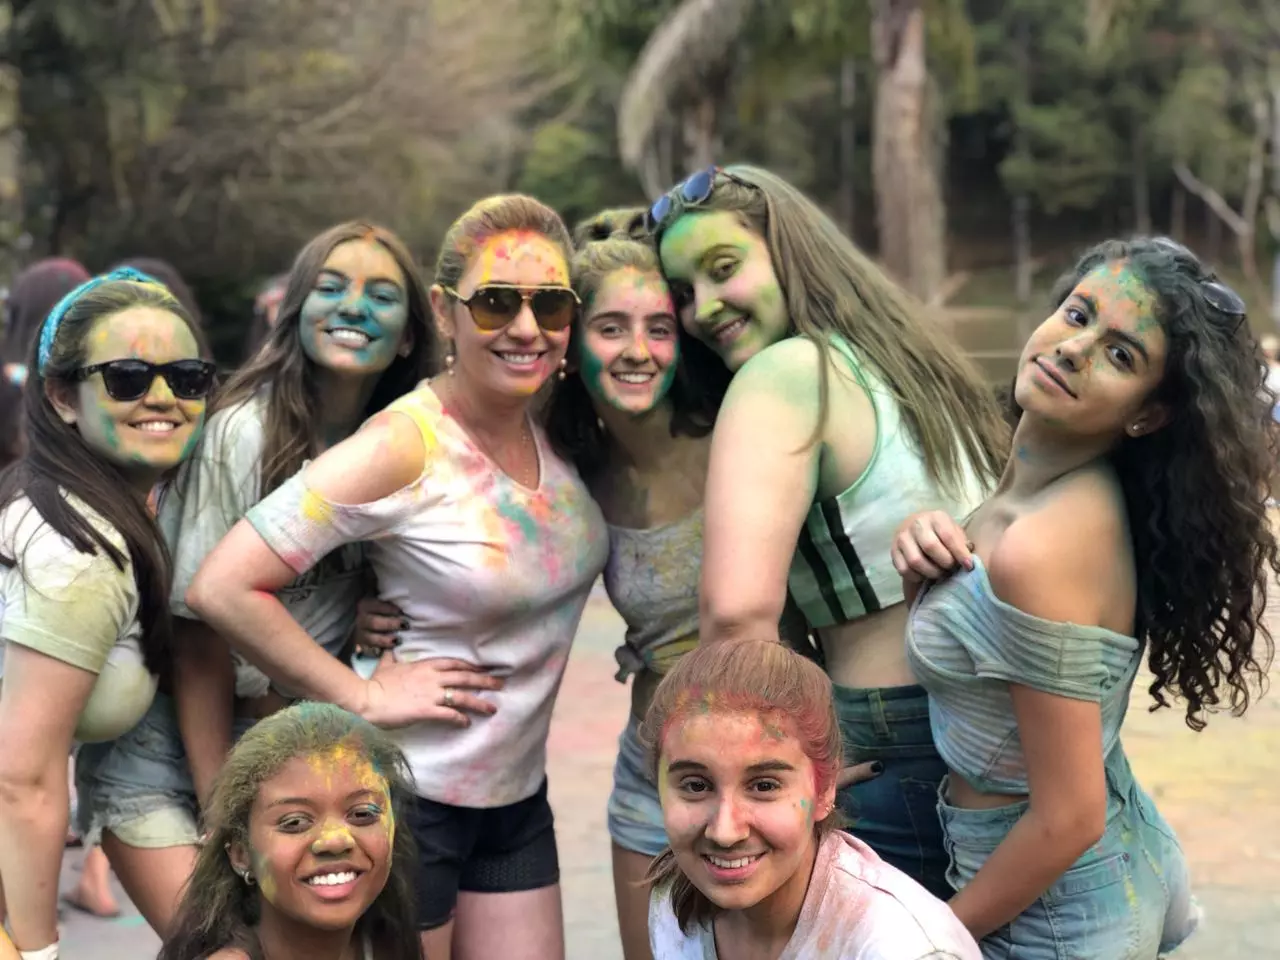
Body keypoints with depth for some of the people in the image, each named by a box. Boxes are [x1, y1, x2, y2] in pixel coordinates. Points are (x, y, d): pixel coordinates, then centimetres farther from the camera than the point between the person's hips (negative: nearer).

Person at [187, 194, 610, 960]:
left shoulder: (556, 426, -2)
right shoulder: (403, 447, -20)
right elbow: (222, 588, -24)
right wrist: (362, 696, -18)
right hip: (407, 798, -6)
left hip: (516, 798, 6)